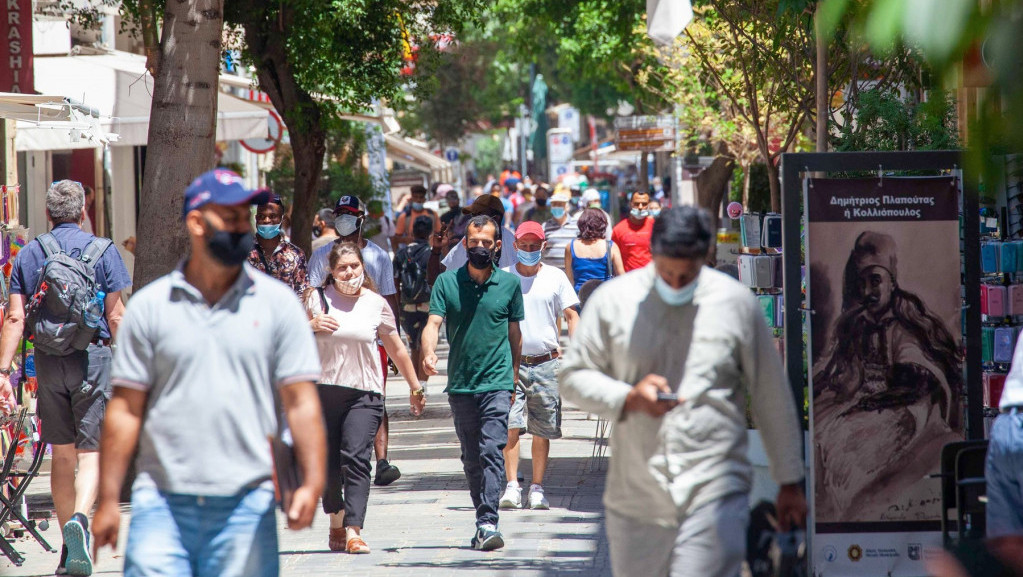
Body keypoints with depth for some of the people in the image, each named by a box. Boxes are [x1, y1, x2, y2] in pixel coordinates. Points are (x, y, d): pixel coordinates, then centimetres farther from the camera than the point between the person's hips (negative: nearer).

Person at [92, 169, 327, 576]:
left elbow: (301, 401, 3)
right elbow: (126, 409, 7)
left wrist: (312, 483, -11)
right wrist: (108, 501, 2)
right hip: (162, 503, 0)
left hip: (246, 508, 0)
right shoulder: (149, 306, 7)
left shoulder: (278, 303, 7)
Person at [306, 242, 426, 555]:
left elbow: (397, 349, 14)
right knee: (328, 462, 7)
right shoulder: (318, 299, 3)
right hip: (323, 389, 1)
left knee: (356, 459, -16)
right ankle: (336, 522, 30)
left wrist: (416, 388, 19)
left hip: (364, 393, -1)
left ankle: (353, 532, -22)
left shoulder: (376, 304, 4)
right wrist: (311, 325, -11)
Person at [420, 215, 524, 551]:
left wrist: (513, 373, 17)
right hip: (460, 384, 2)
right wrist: (428, 353, -28)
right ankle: (483, 520, 22)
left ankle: (488, 523, -21)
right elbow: (433, 323, -8)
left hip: (497, 383, -2)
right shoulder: (447, 283, 2)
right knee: (471, 458, 10)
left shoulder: (510, 283, 3)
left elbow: (515, 332, 13)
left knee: (492, 451, -15)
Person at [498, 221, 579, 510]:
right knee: (510, 425, -12)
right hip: (511, 362, -1)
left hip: (546, 364, 1)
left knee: (543, 429, 2)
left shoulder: (555, 278, 6)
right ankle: (512, 487, -12)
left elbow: (571, 315, 8)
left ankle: (537, 488, 9)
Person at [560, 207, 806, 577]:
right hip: (635, 498, 2)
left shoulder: (736, 303, 3)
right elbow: (573, 377, 8)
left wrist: (789, 483, 11)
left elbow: (772, 397, 9)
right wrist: (629, 397, -12)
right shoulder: (612, 300, 4)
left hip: (714, 493, -2)